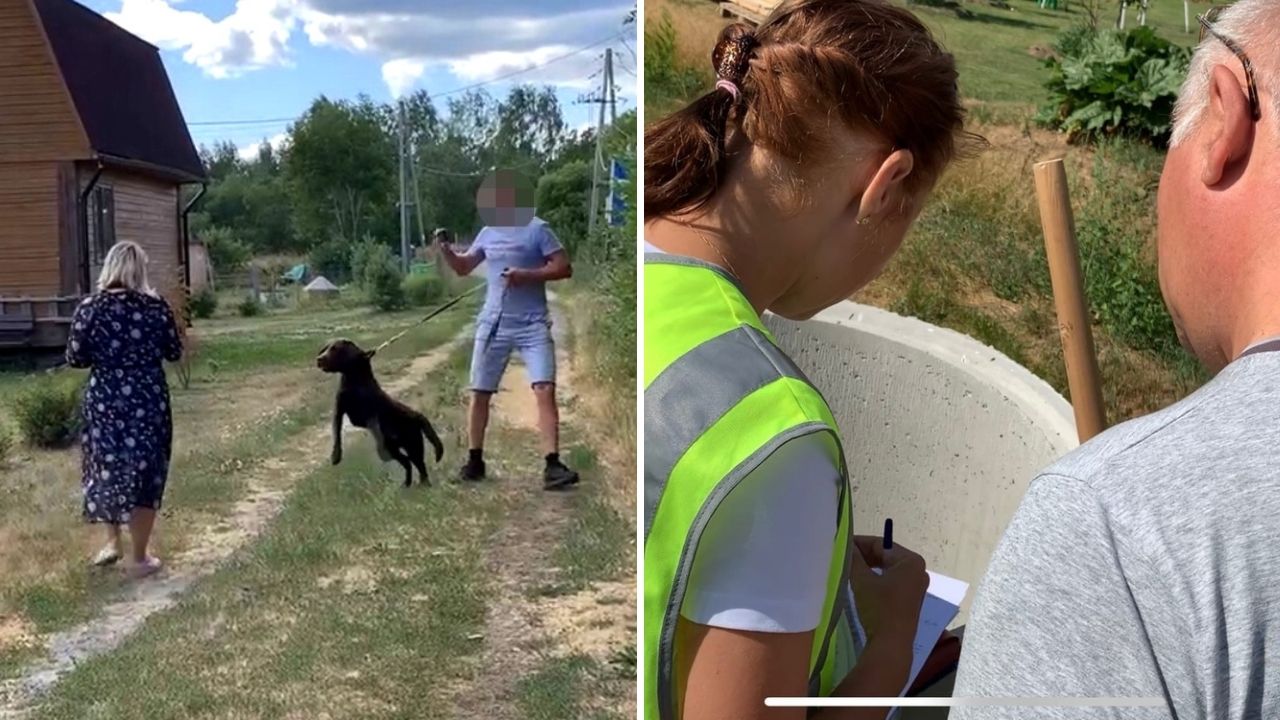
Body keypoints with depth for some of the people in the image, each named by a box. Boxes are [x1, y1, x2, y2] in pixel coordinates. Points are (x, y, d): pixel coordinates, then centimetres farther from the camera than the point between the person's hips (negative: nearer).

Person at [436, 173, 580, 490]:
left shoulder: (537, 229, -6)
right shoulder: (488, 233, 11)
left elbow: (564, 268, -9)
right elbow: (463, 267, 20)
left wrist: (527, 275, -20)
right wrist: (445, 249, 1)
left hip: (532, 325, -5)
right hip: (492, 324, 5)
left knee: (545, 390, -16)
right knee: (479, 393, 7)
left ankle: (552, 465, -18)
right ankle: (475, 460, 21)